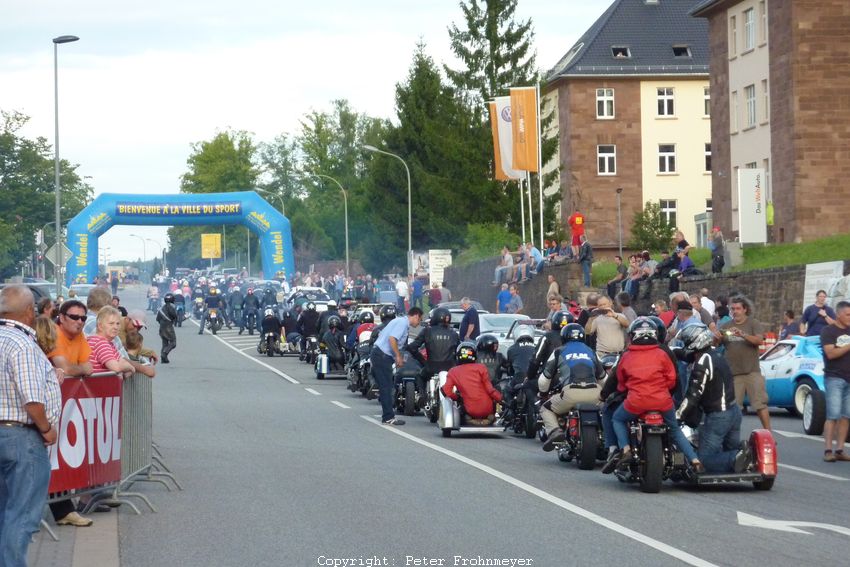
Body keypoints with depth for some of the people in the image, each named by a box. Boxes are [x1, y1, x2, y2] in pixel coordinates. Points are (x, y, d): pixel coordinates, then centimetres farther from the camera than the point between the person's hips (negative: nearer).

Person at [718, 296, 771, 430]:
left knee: (760, 404, -5)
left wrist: (742, 335, -26)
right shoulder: (725, 326, 13)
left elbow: (759, 340, -11)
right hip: (732, 373, 3)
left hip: (752, 372, -3)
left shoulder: (753, 324, 4)